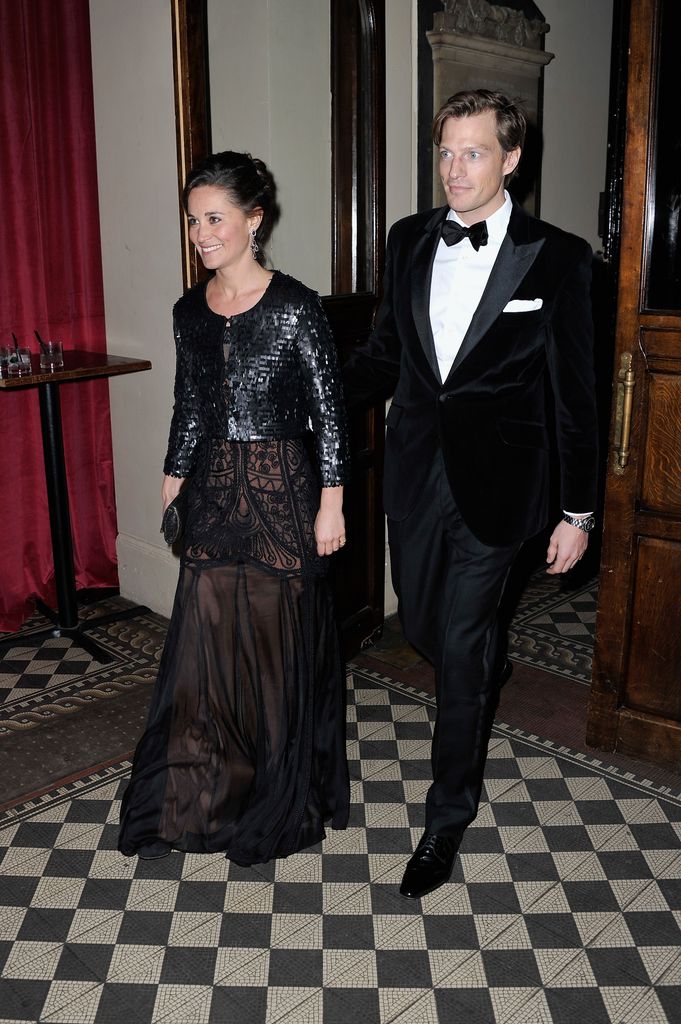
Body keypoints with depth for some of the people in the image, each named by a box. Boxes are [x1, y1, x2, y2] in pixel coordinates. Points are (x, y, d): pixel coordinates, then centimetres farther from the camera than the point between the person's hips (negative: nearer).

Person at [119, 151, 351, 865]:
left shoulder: (295, 307, -10)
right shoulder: (190, 310, 6)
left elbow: (329, 411, -8)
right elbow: (188, 409, 13)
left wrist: (331, 502, -9)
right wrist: (172, 487, 13)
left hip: (280, 491, -4)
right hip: (213, 492, 5)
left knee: (279, 642, 7)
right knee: (204, 643, 9)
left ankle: (282, 805, 29)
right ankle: (194, 799, 28)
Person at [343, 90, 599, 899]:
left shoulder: (555, 257, -8)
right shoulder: (408, 241, 4)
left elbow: (574, 393, -5)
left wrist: (578, 512, -4)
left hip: (492, 484, -4)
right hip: (415, 473, 4)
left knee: (459, 650, 3)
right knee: (420, 626, 18)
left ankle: (448, 820, 23)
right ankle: (490, 666, 56)